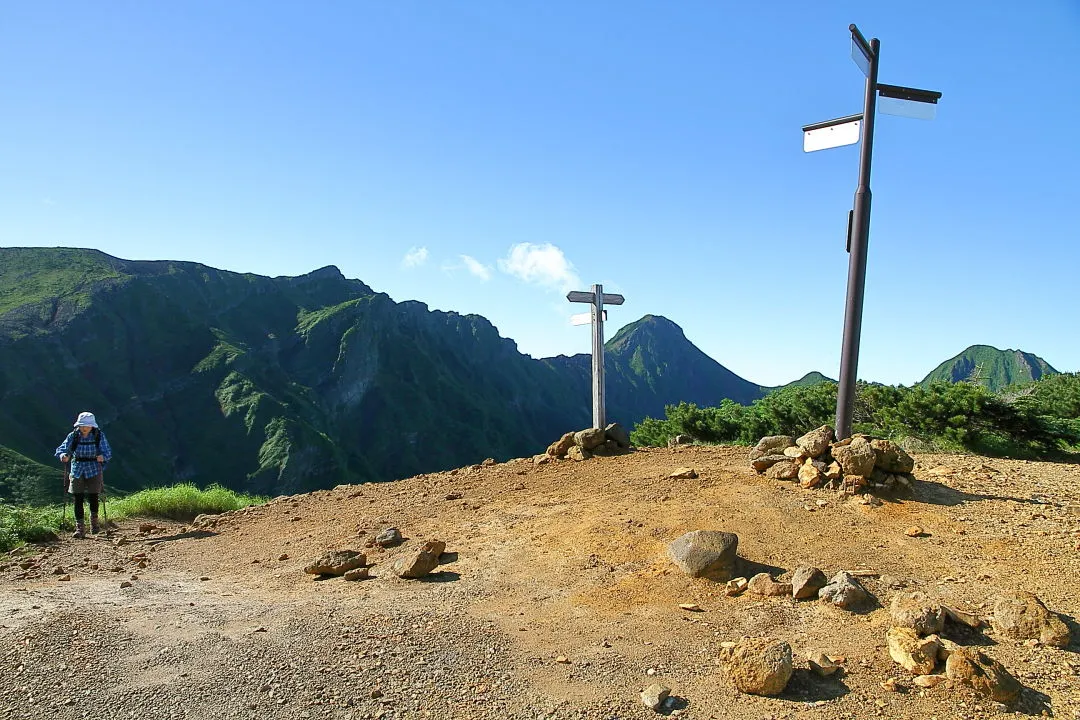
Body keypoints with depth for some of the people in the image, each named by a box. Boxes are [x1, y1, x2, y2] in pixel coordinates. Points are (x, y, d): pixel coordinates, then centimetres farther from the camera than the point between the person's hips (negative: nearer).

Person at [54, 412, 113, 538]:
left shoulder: (99, 435, -6)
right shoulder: (73, 435, -3)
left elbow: (108, 452, -9)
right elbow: (61, 449, -9)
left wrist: (103, 457, -31)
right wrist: (63, 456, -32)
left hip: (94, 470, -1)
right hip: (77, 471, 1)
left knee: (93, 497, 0)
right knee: (78, 499, -2)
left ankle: (94, 521, 29)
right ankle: (80, 528, 5)